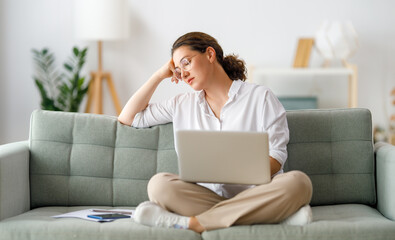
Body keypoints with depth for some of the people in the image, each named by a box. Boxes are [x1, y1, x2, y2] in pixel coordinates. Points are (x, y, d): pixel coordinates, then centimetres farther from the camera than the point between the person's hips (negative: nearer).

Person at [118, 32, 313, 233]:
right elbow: (127, 118, 24)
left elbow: (277, 156, 1)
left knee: (298, 182, -34)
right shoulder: (183, 105, 22)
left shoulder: (259, 96, 9)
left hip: (256, 194, -1)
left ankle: (192, 223, -35)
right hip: (207, 197, 2)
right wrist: (160, 75, 19)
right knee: (159, 184, -29)